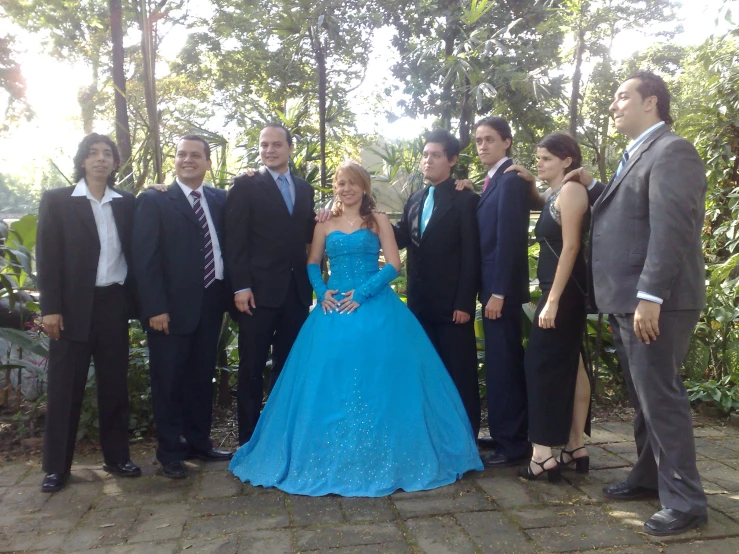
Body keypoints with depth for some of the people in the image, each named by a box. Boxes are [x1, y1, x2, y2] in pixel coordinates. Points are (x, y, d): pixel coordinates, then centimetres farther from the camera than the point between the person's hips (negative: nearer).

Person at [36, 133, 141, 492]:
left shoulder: (127, 203, 9)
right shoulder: (57, 200, 1)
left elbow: (133, 253, 10)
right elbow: (47, 257, -4)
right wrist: (50, 308, -10)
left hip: (114, 303, 3)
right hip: (74, 305, -2)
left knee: (115, 384, 9)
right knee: (65, 387, 4)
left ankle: (116, 457, 21)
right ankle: (56, 466, 16)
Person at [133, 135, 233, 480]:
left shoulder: (219, 199, 9)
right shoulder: (154, 200, -4)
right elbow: (145, 259, -10)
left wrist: (227, 293, -6)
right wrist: (156, 308, -15)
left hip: (210, 303, 4)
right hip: (172, 306, -4)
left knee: (202, 377, 15)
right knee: (168, 381, 8)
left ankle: (199, 442, 30)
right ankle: (170, 451, 22)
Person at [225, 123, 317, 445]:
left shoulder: (304, 189, 14)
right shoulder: (245, 186, -1)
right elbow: (235, 240, -7)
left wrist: (320, 223, -6)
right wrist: (240, 286, -14)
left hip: (297, 290, 4)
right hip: (259, 290, -4)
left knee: (288, 366, 11)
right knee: (252, 368, 6)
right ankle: (248, 437, 18)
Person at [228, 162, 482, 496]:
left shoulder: (378, 221, 4)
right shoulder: (324, 226, 12)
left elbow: (393, 265, -4)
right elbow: (312, 265, 15)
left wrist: (362, 293, -15)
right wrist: (322, 292, -5)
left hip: (374, 308, -2)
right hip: (334, 308, 3)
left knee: (376, 382, -4)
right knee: (329, 382, 1)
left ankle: (382, 457, 12)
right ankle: (332, 456, 16)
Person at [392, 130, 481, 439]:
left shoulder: (465, 200, -5)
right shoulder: (415, 200, 15)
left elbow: (471, 256, -11)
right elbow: (400, 239, 6)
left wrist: (465, 303, -15)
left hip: (452, 303, -6)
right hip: (421, 303, 6)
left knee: (460, 373, 4)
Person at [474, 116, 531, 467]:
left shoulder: (510, 179, -13)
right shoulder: (494, 180, 18)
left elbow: (509, 238, -20)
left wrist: (498, 292, -22)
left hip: (502, 287, -10)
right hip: (493, 286, 10)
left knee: (502, 364, -4)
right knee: (503, 363, 15)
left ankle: (511, 443, 6)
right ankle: (510, 435, 26)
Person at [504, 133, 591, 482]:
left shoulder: (571, 189, -11)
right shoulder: (554, 194, 15)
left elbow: (571, 247, -19)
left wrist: (553, 300, -22)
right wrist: (530, 182, 15)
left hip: (564, 290, -9)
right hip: (563, 289, 9)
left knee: (542, 363, -8)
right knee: (569, 364, 10)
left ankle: (544, 454, -3)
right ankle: (575, 447, 17)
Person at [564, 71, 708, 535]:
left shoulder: (671, 151, -11)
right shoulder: (638, 155, 20)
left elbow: (671, 227, -21)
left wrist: (650, 296, -25)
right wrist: (594, 187, 16)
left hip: (656, 302, -10)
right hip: (630, 301, 10)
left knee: (661, 398, -4)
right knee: (644, 396, 17)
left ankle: (686, 502, 9)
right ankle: (649, 476, 31)